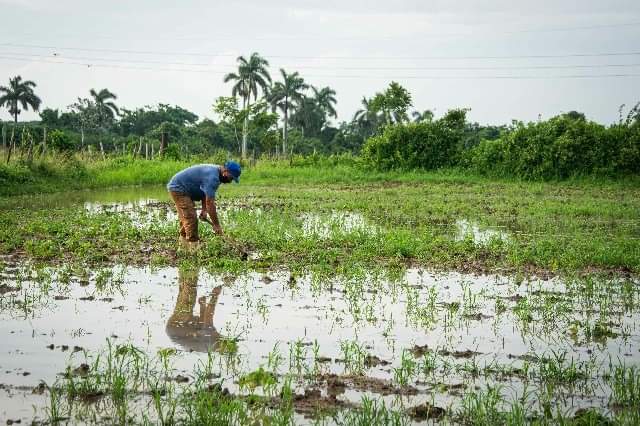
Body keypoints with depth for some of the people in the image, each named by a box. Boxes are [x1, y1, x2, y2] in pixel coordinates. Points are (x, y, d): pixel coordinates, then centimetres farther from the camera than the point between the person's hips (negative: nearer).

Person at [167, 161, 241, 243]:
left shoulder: (215, 171, 3)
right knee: (191, 219, -14)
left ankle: (184, 238, 32)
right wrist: (216, 225, -23)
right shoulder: (212, 177, -28)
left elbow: (206, 194, 10)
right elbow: (210, 203, -29)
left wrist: (204, 210, -4)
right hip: (178, 188, -11)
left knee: (186, 218, 21)